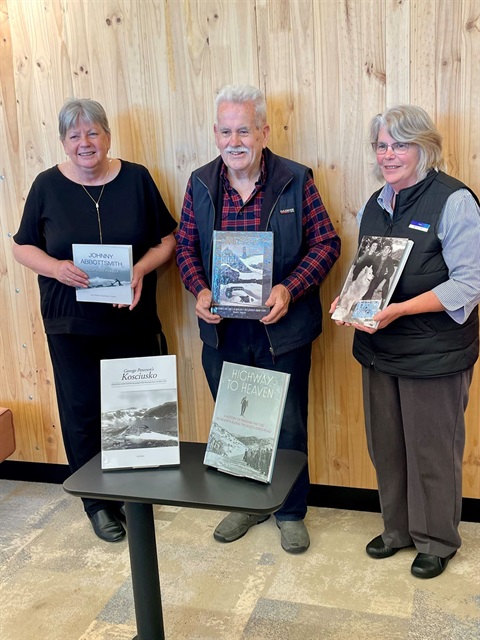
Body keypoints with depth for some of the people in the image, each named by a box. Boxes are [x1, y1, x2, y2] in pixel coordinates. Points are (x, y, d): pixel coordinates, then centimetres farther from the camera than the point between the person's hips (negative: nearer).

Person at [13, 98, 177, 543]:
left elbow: (167, 239, 3)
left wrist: (141, 269, -16)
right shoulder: (48, 185, 0)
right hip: (71, 323, 0)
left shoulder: (136, 178, 0)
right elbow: (23, 246, 5)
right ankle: (98, 503, 24)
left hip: (133, 320, 0)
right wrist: (57, 268, -15)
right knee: (82, 413, 6)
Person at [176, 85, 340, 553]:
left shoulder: (296, 181, -7)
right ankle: (244, 503, 40)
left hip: (283, 330, -3)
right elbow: (185, 245, 7)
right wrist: (199, 290, -11)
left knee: (287, 427, 10)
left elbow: (325, 242, -5)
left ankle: (291, 512, 32)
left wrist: (290, 289, -19)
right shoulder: (200, 184, 1)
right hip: (222, 332, 3)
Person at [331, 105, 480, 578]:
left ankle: (436, 540, 29)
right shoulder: (375, 205, 11)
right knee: (386, 446, 16)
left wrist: (400, 309, -25)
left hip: (435, 353, -6)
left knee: (432, 450, 8)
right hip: (379, 347, 7)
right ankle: (398, 528, 37)